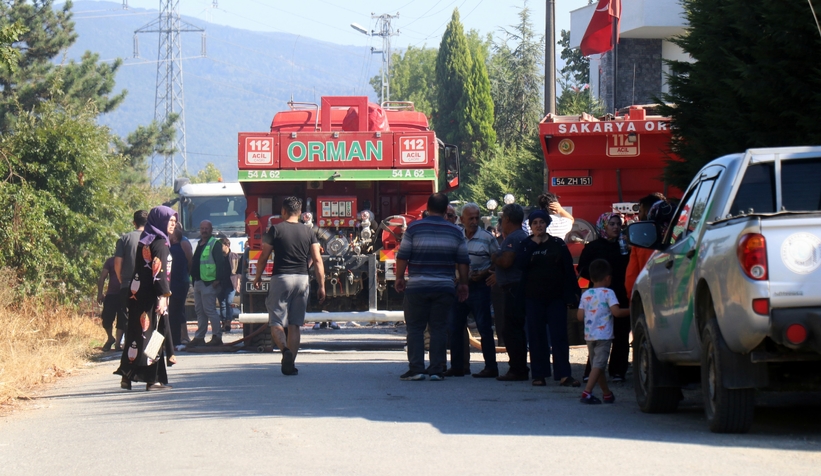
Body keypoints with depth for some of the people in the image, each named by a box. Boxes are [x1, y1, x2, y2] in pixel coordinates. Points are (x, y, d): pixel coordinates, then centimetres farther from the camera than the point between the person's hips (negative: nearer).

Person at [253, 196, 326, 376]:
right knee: (295, 325, 10)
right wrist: (321, 285, 4)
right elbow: (317, 260, 1)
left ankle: (285, 350, -27)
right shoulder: (308, 232, 5)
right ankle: (290, 364, 7)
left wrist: (258, 277, 15)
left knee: (276, 322, 0)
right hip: (302, 279, 3)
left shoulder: (275, 230, -3)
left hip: (281, 278, -3)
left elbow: (264, 257, 0)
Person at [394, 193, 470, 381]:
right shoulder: (455, 231, 5)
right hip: (444, 287, 2)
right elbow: (463, 261, 8)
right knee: (439, 329, 4)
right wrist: (463, 284, 18)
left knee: (415, 328, 4)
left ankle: (416, 368, -2)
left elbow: (402, 256, -2)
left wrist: (399, 278, 9)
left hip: (417, 287, -2)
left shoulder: (414, 228, -2)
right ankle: (437, 370, 1)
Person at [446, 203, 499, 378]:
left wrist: (484, 273, -15)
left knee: (484, 328, -3)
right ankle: (457, 367, 16)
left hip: (479, 287, -5)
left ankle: (491, 367, 1)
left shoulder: (487, 238, -4)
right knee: (454, 328, 7)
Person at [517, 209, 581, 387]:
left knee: (559, 335, -6)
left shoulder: (558, 244, 6)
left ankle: (563, 374, -9)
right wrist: (533, 245, -12)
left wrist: (573, 292, -1)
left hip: (556, 297, -1)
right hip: (534, 297, 1)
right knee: (536, 336, 2)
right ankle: (539, 374, 6)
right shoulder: (526, 245, 8)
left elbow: (568, 269, 4)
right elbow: (520, 264, -11)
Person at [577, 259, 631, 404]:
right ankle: (587, 393, -22)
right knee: (598, 365, -10)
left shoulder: (586, 294, 9)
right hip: (603, 335, -6)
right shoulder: (608, 293, -7)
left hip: (589, 335, 6)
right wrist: (630, 311, -3)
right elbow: (616, 312, -17)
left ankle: (607, 394, 28)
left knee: (597, 364, 16)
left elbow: (580, 316, 8)